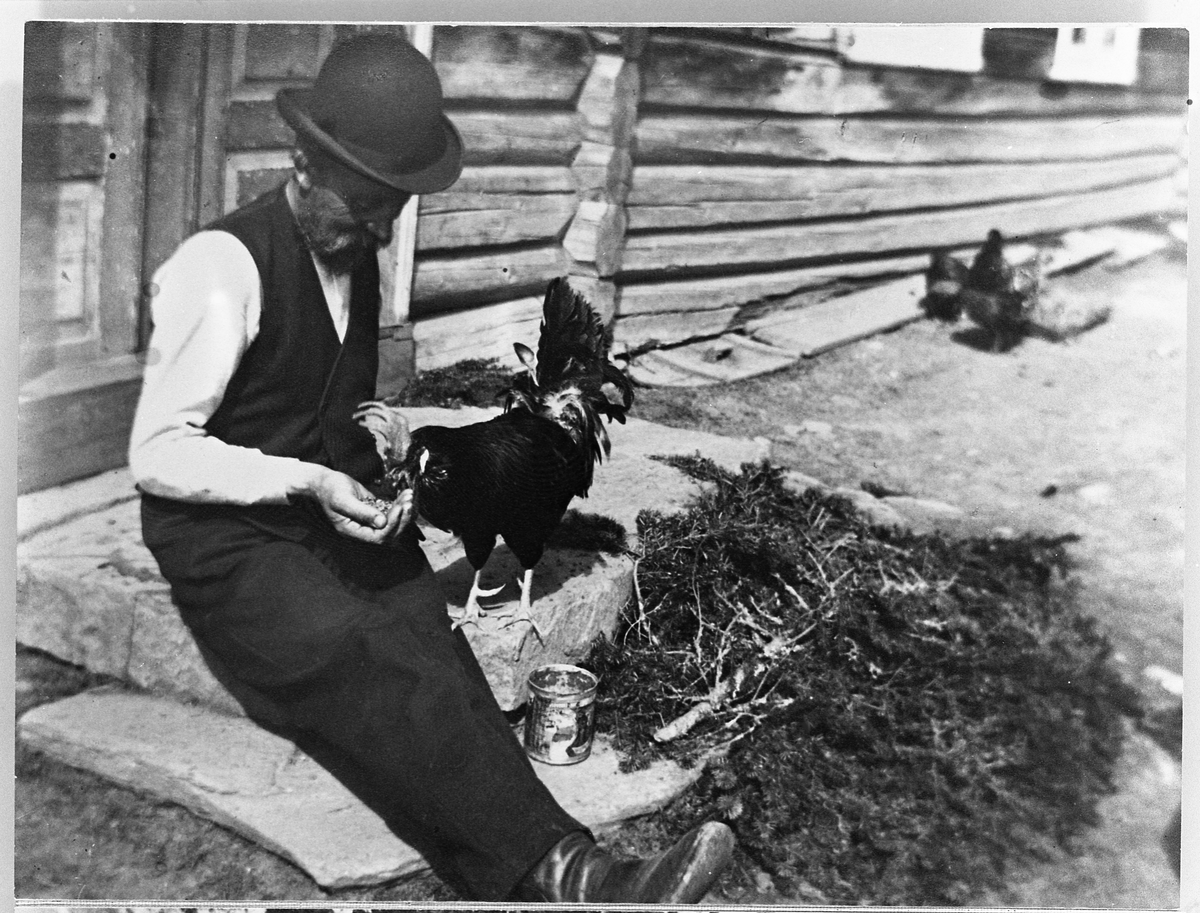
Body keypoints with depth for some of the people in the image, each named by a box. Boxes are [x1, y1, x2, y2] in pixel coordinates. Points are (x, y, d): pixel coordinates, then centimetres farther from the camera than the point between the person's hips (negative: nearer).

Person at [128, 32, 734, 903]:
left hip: (344, 527, 6)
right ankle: (559, 866, -41)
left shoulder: (360, 252, 13)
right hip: (230, 546, -6)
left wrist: (384, 464, 6)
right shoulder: (222, 265, -10)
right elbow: (156, 454, -10)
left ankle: (543, 874, -39)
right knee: (378, 669, -32)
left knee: (439, 660, -23)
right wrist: (304, 482, -21)